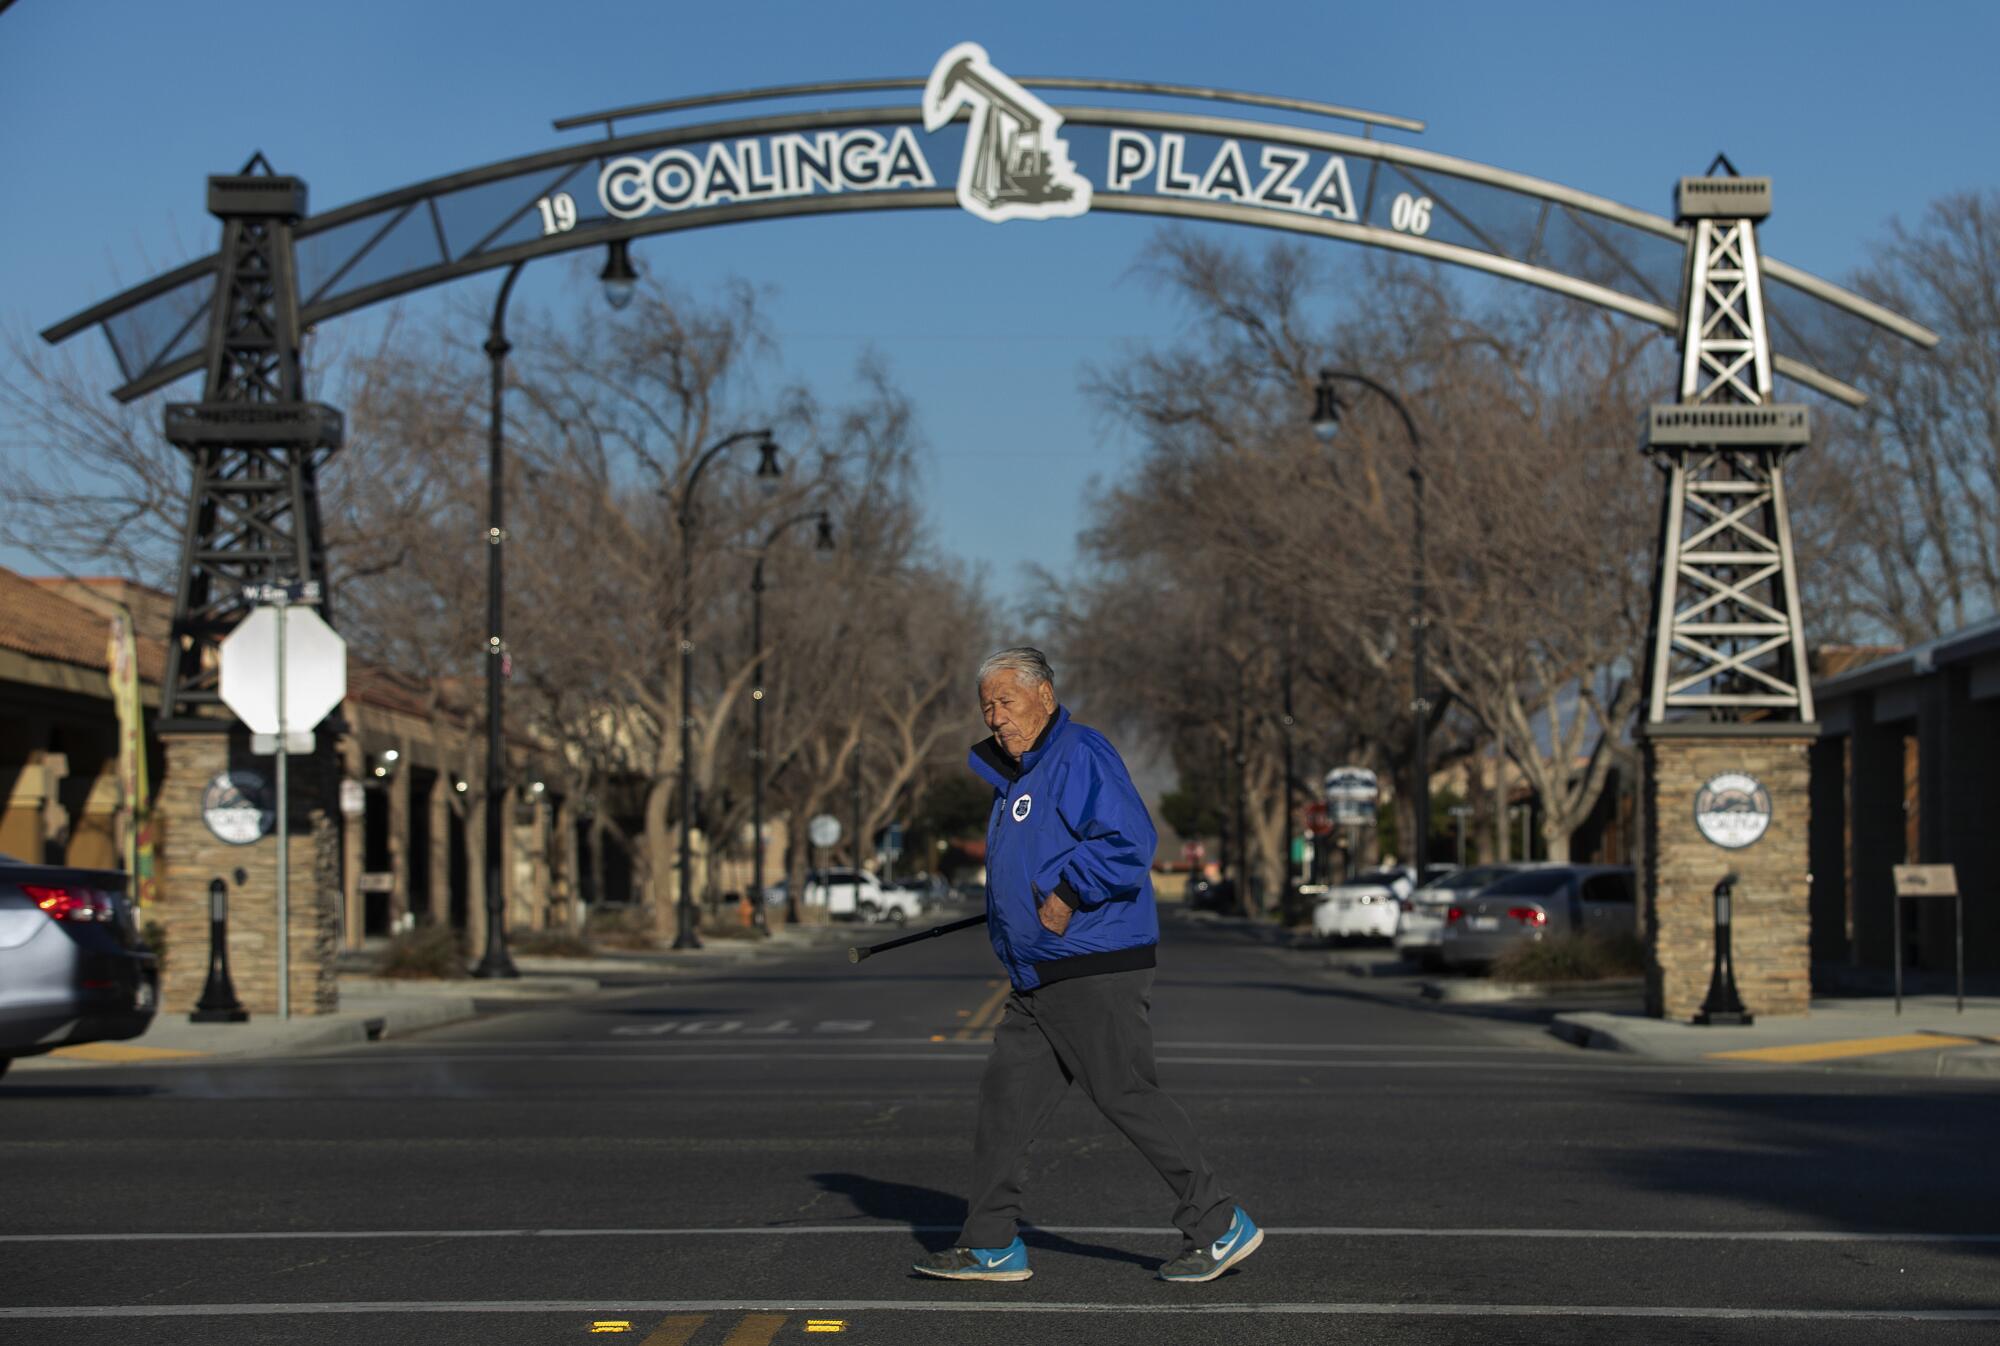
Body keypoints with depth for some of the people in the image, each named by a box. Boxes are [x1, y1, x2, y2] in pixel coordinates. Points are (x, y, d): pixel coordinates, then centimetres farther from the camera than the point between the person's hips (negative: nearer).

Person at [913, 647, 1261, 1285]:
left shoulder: (1081, 756, -12)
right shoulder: (1017, 774, 20)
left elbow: (1130, 843, -23)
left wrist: (1067, 896, -18)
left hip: (1095, 969, -10)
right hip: (1038, 980, 10)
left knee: (1127, 1095, -7)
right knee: (1005, 1094, 7)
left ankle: (1220, 1227, 1)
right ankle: (991, 1244, 12)